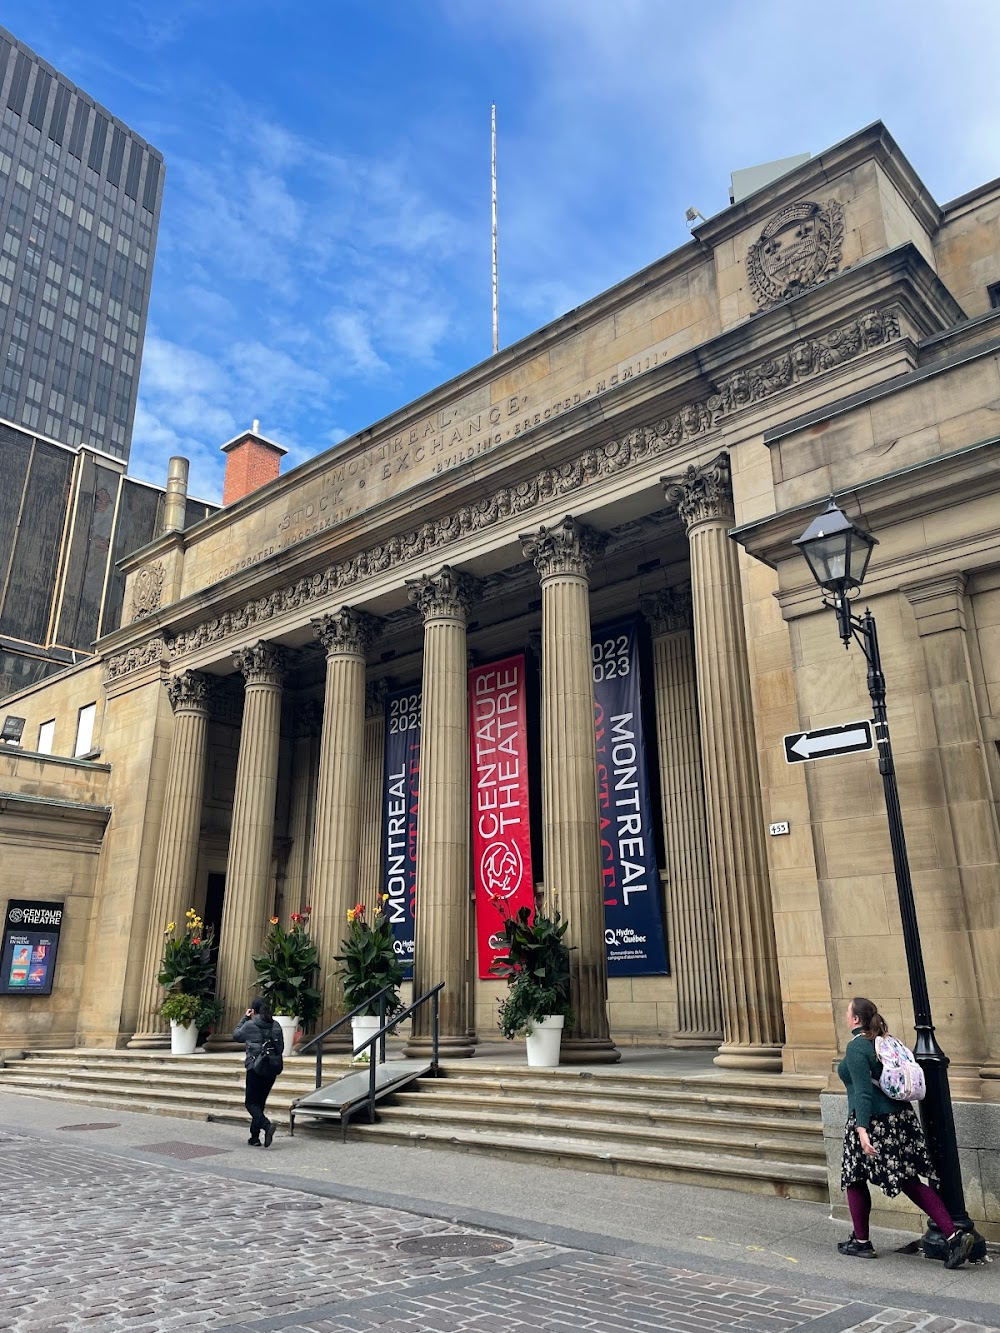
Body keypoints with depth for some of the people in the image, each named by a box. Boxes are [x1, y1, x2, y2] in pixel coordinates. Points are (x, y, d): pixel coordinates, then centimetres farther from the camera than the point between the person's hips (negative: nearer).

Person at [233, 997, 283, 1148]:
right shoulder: (275, 1026, 5)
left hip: (255, 1068, -5)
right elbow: (281, 1046, 9)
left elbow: (236, 1035, 11)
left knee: (251, 1102, 3)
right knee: (260, 1102, 16)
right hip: (272, 1068, 5)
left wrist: (245, 1017, 16)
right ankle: (254, 1136, 17)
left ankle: (267, 1125, -21)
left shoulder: (250, 1025, -7)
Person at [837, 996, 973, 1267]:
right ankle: (954, 1235, 0)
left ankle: (860, 1242, 21)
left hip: (872, 1122, -8)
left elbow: (863, 1090, -24)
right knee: (911, 1182, 10)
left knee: (854, 1180, 11)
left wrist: (861, 1128, -28)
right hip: (901, 1117, 8)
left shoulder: (855, 1047, -15)